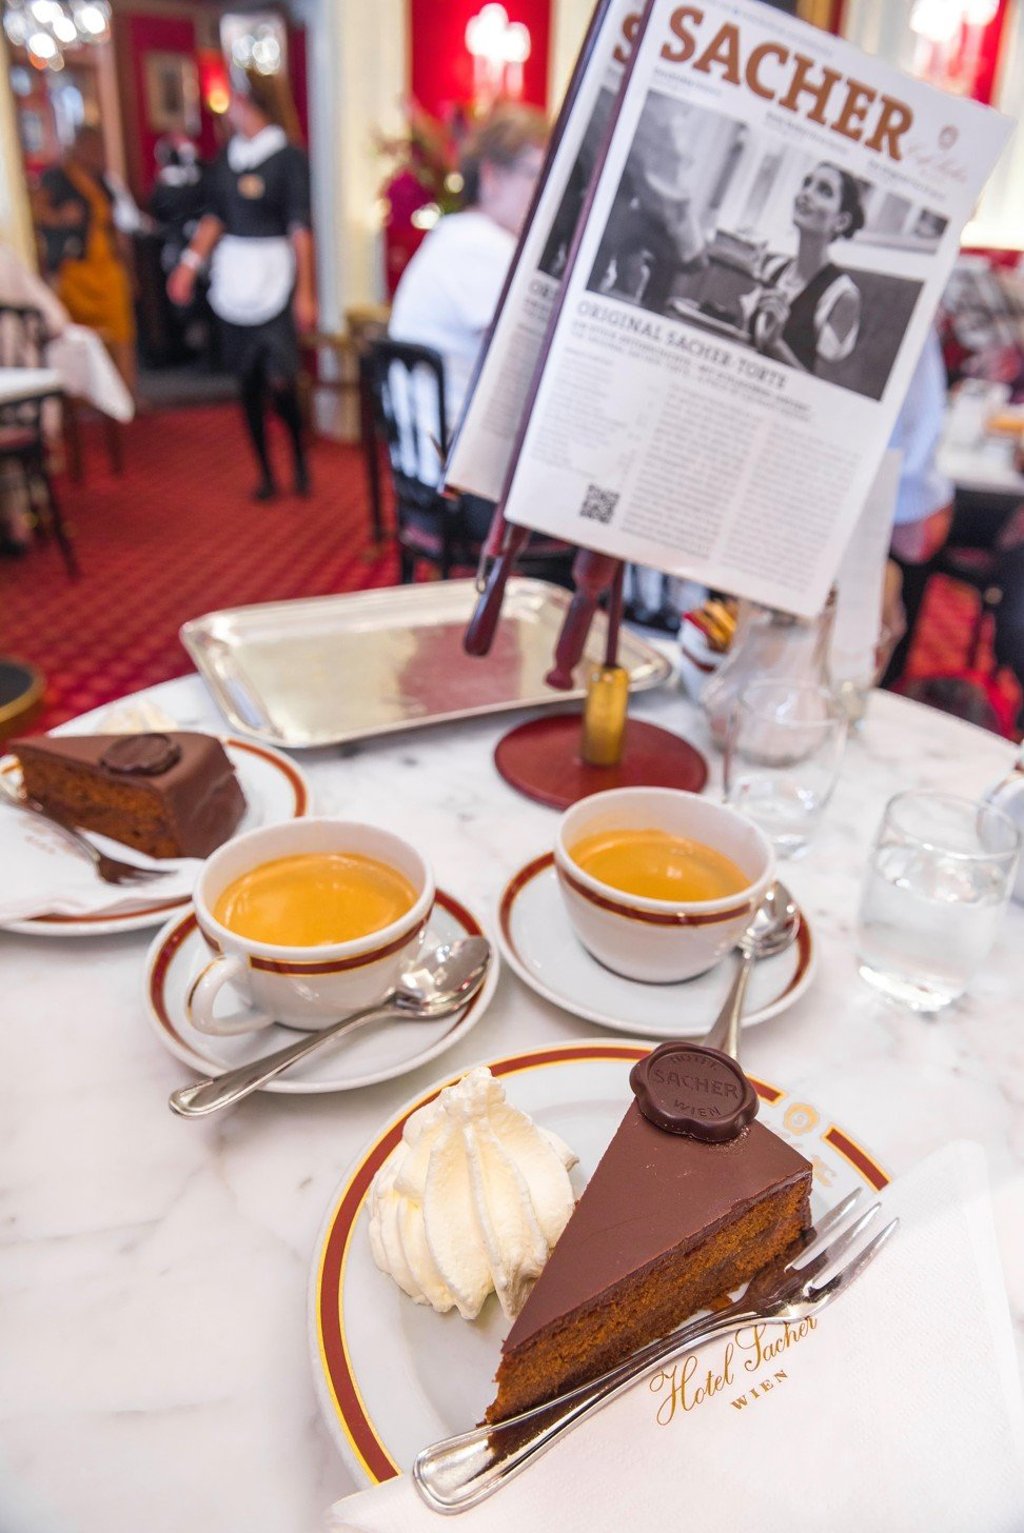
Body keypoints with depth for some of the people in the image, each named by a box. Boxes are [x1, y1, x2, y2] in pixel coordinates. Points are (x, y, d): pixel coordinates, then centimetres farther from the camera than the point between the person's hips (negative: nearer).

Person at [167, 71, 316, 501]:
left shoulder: (289, 156, -5)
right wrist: (190, 262, 8)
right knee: (248, 384, 6)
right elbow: (215, 216, 17)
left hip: (274, 278, -6)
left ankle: (300, 459, 13)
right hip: (233, 281, 6)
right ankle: (265, 473, 17)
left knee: (279, 380, -13)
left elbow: (300, 227, -9)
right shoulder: (228, 156, 12)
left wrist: (305, 291, -14)